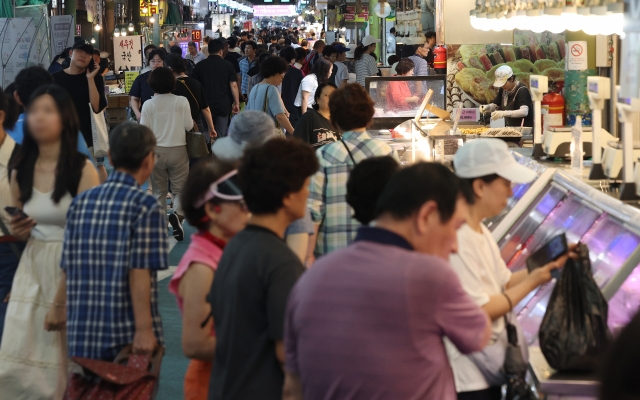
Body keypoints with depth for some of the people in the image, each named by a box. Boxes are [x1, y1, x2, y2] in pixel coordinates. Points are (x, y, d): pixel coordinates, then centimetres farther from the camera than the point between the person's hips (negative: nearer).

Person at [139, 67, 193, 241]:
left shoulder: (149, 105, -10)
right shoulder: (182, 101, -11)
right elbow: (189, 126, -4)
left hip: (157, 151, 1)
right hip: (178, 150, -1)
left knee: (159, 190, 14)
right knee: (179, 188, 8)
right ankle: (177, 214, -17)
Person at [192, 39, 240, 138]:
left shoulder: (200, 66, 1)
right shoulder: (228, 65, -2)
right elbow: (233, 85, -5)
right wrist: (237, 103, 2)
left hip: (206, 105, 1)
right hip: (223, 106, -1)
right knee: (222, 136, 5)